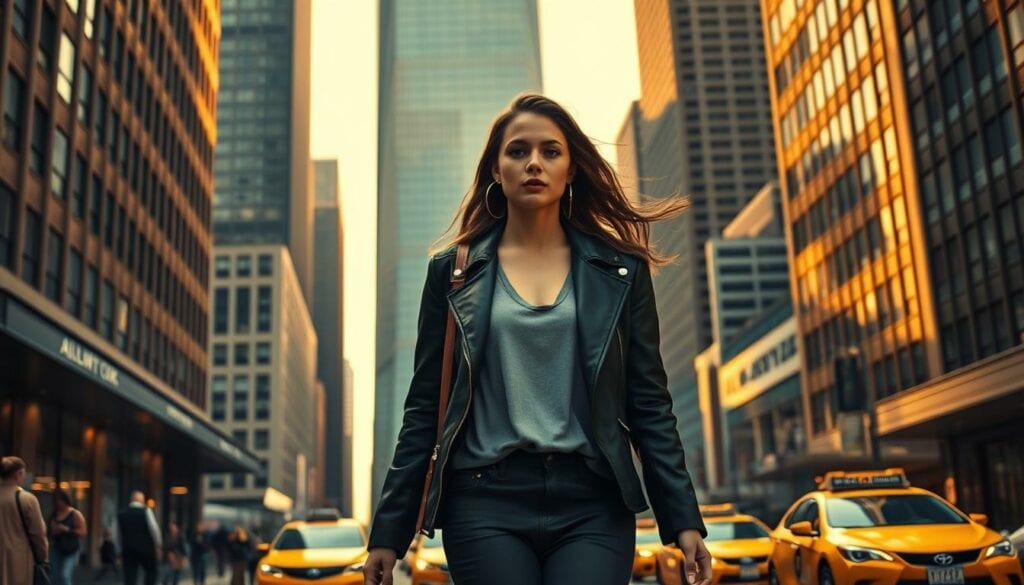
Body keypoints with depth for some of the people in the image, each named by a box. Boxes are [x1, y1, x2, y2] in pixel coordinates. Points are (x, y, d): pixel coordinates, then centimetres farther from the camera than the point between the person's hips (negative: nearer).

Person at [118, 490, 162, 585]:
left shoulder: (121, 513, 8)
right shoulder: (146, 511, -5)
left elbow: (119, 533, 11)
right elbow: (154, 529, -7)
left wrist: (121, 553, 17)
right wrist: (158, 545, 2)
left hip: (127, 549, 3)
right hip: (146, 548, -3)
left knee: (130, 577, 3)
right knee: (151, 571, 13)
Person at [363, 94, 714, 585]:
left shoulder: (621, 270, 8)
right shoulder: (453, 271, 7)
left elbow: (650, 405, 7)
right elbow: (424, 410, 7)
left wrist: (683, 520, 0)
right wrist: (388, 531, 3)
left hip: (592, 506, 1)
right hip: (485, 503, 0)